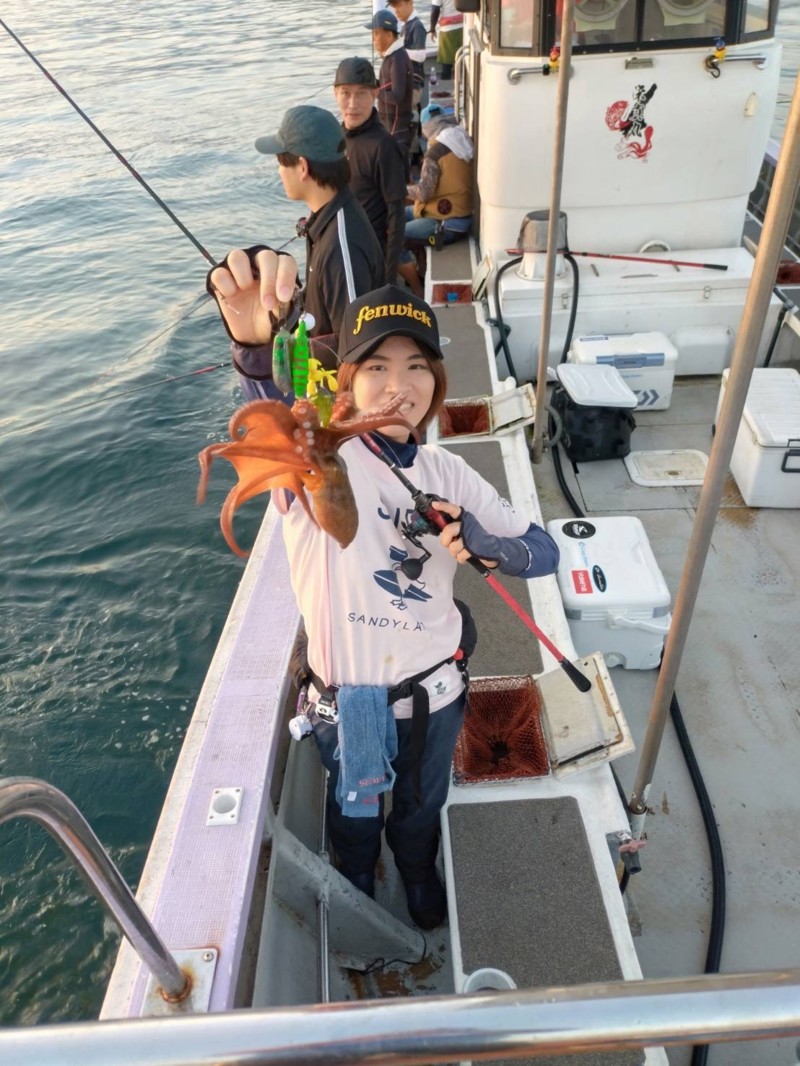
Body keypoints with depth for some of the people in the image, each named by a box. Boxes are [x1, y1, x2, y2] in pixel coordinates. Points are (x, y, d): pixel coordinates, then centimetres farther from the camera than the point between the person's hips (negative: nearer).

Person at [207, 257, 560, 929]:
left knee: (422, 805, 30)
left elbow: (545, 553, -7)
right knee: (354, 810, 27)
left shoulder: (448, 473, -8)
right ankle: (356, 886, 61)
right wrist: (256, 344, -69)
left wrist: (481, 542, -29)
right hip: (347, 698, -2)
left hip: (433, 692, 3)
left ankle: (419, 873, 64)